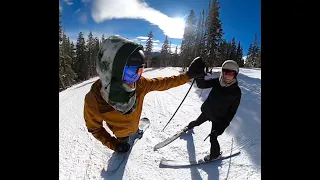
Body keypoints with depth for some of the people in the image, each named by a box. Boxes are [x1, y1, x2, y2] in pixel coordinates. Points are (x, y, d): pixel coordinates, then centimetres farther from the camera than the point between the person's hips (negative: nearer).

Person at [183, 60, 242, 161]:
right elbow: (202, 85, -19)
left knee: (213, 137, -1)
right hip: (206, 111, 4)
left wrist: (223, 126, -20)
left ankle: (215, 154, 31)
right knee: (197, 122, 27)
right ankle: (190, 126, 64)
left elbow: (231, 112, -17)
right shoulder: (217, 82, -15)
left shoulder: (236, 91, -21)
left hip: (218, 118, -4)